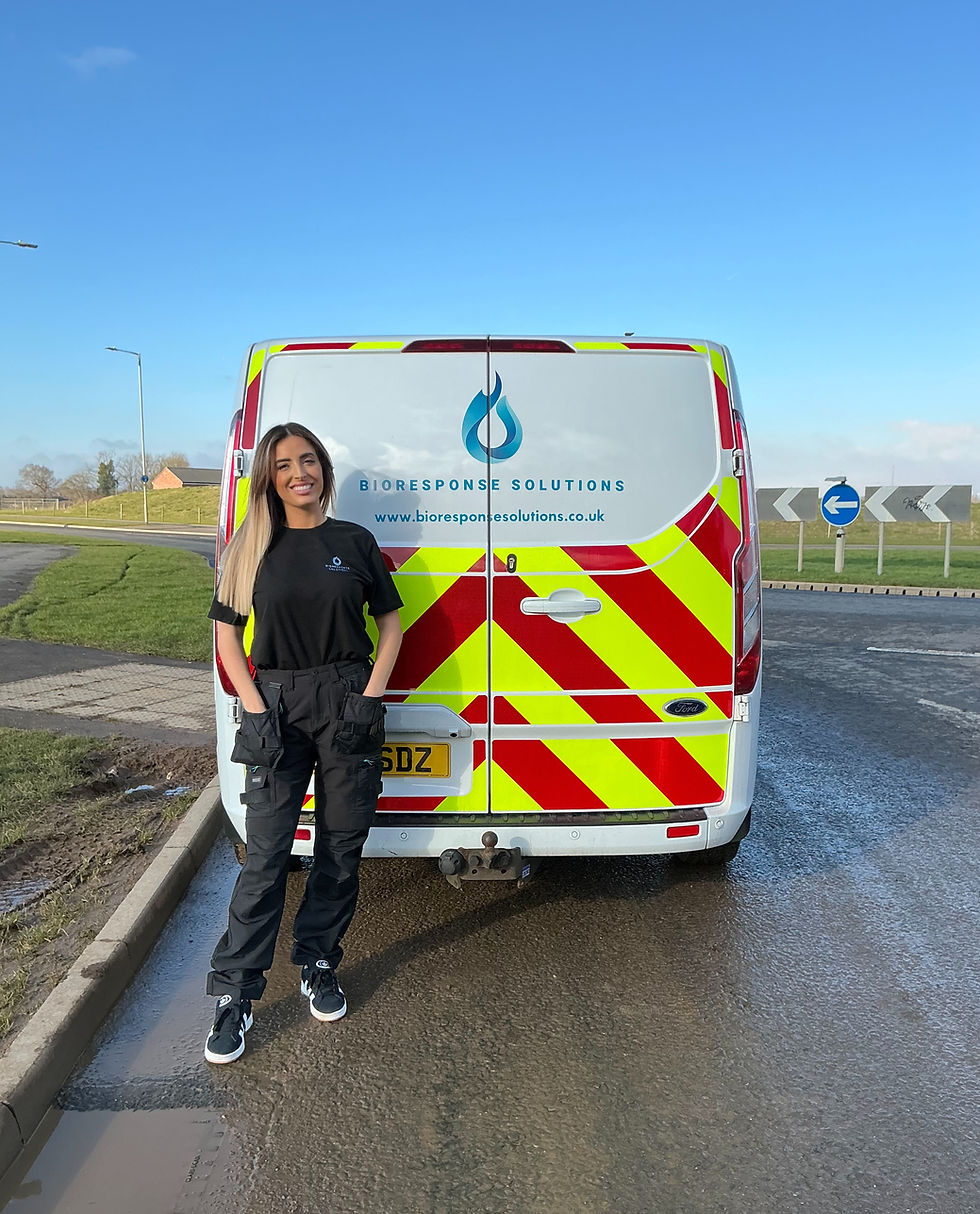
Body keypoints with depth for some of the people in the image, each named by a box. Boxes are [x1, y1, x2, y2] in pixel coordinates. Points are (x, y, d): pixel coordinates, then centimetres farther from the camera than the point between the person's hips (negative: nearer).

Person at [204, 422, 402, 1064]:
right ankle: (235, 995, 12)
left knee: (341, 847, 9)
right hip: (277, 705, 0)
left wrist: (370, 697, -5)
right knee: (266, 854, -1)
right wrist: (256, 708, -7)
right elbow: (228, 635, 4)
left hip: (347, 703, 1)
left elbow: (390, 623, 7)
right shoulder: (252, 547, 4)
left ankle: (319, 968, 28)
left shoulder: (355, 541, 4)